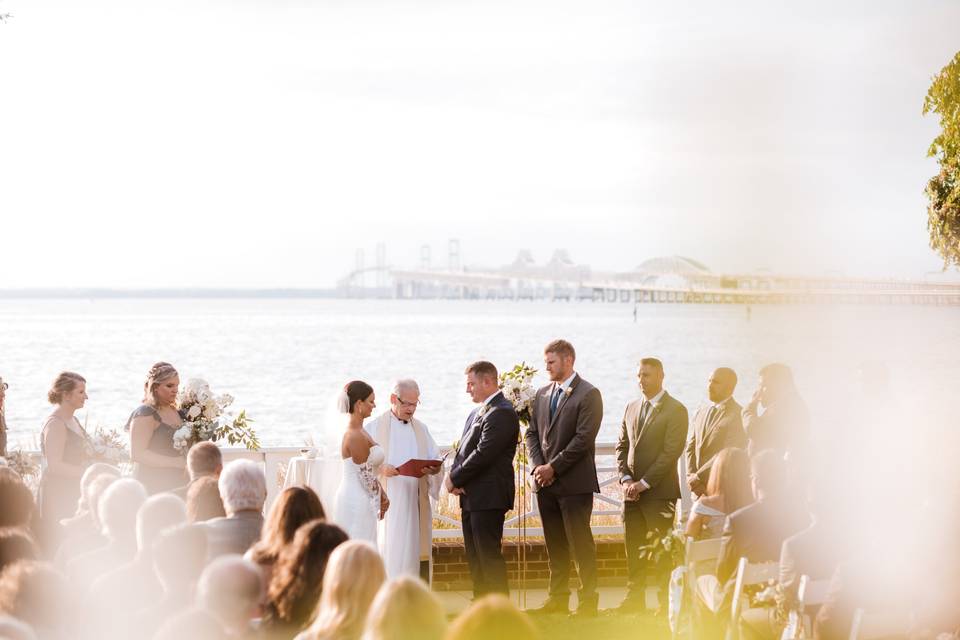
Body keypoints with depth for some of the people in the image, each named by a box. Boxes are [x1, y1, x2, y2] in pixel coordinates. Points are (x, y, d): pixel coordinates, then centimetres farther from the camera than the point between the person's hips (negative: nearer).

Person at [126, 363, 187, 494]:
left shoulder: (175, 411, 14)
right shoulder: (145, 414, -10)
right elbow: (137, 454, -18)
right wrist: (177, 463, -19)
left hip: (175, 483, 7)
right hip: (152, 485, -7)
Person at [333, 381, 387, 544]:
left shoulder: (356, 431, 11)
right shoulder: (356, 437, -20)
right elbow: (366, 477, -16)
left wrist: (382, 495, 7)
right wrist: (380, 500, 0)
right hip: (358, 502, -10)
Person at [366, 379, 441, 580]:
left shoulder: (421, 429, 17)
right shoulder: (375, 428, 3)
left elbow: (435, 458, 14)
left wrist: (434, 468, -9)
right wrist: (381, 468, -22)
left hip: (417, 502, 4)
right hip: (387, 502, -4)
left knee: (416, 552, 1)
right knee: (390, 554, -8)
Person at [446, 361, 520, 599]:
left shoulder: (502, 413, -14)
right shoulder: (476, 413, 18)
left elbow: (483, 454, -20)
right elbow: (463, 451, 17)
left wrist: (455, 479, -12)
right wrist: (453, 476, -3)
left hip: (488, 497, -10)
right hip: (471, 497, 10)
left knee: (489, 556, -7)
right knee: (474, 557, 13)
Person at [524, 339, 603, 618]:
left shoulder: (588, 394, -8)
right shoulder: (542, 394, 14)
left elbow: (583, 438, -14)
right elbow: (532, 433, 14)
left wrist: (554, 467, -15)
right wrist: (538, 466, -3)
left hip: (574, 482, -6)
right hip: (546, 482, 7)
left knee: (581, 542, -3)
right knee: (554, 543, 11)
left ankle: (588, 600, 2)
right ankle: (558, 597, 18)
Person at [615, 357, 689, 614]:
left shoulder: (675, 410, -6)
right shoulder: (631, 408, 15)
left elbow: (671, 452, -12)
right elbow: (622, 446, 15)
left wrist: (643, 483, -14)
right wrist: (625, 479, -2)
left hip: (659, 490, -6)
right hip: (632, 490, 6)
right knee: (633, 546, 8)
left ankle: (667, 601, 3)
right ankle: (635, 597, 15)